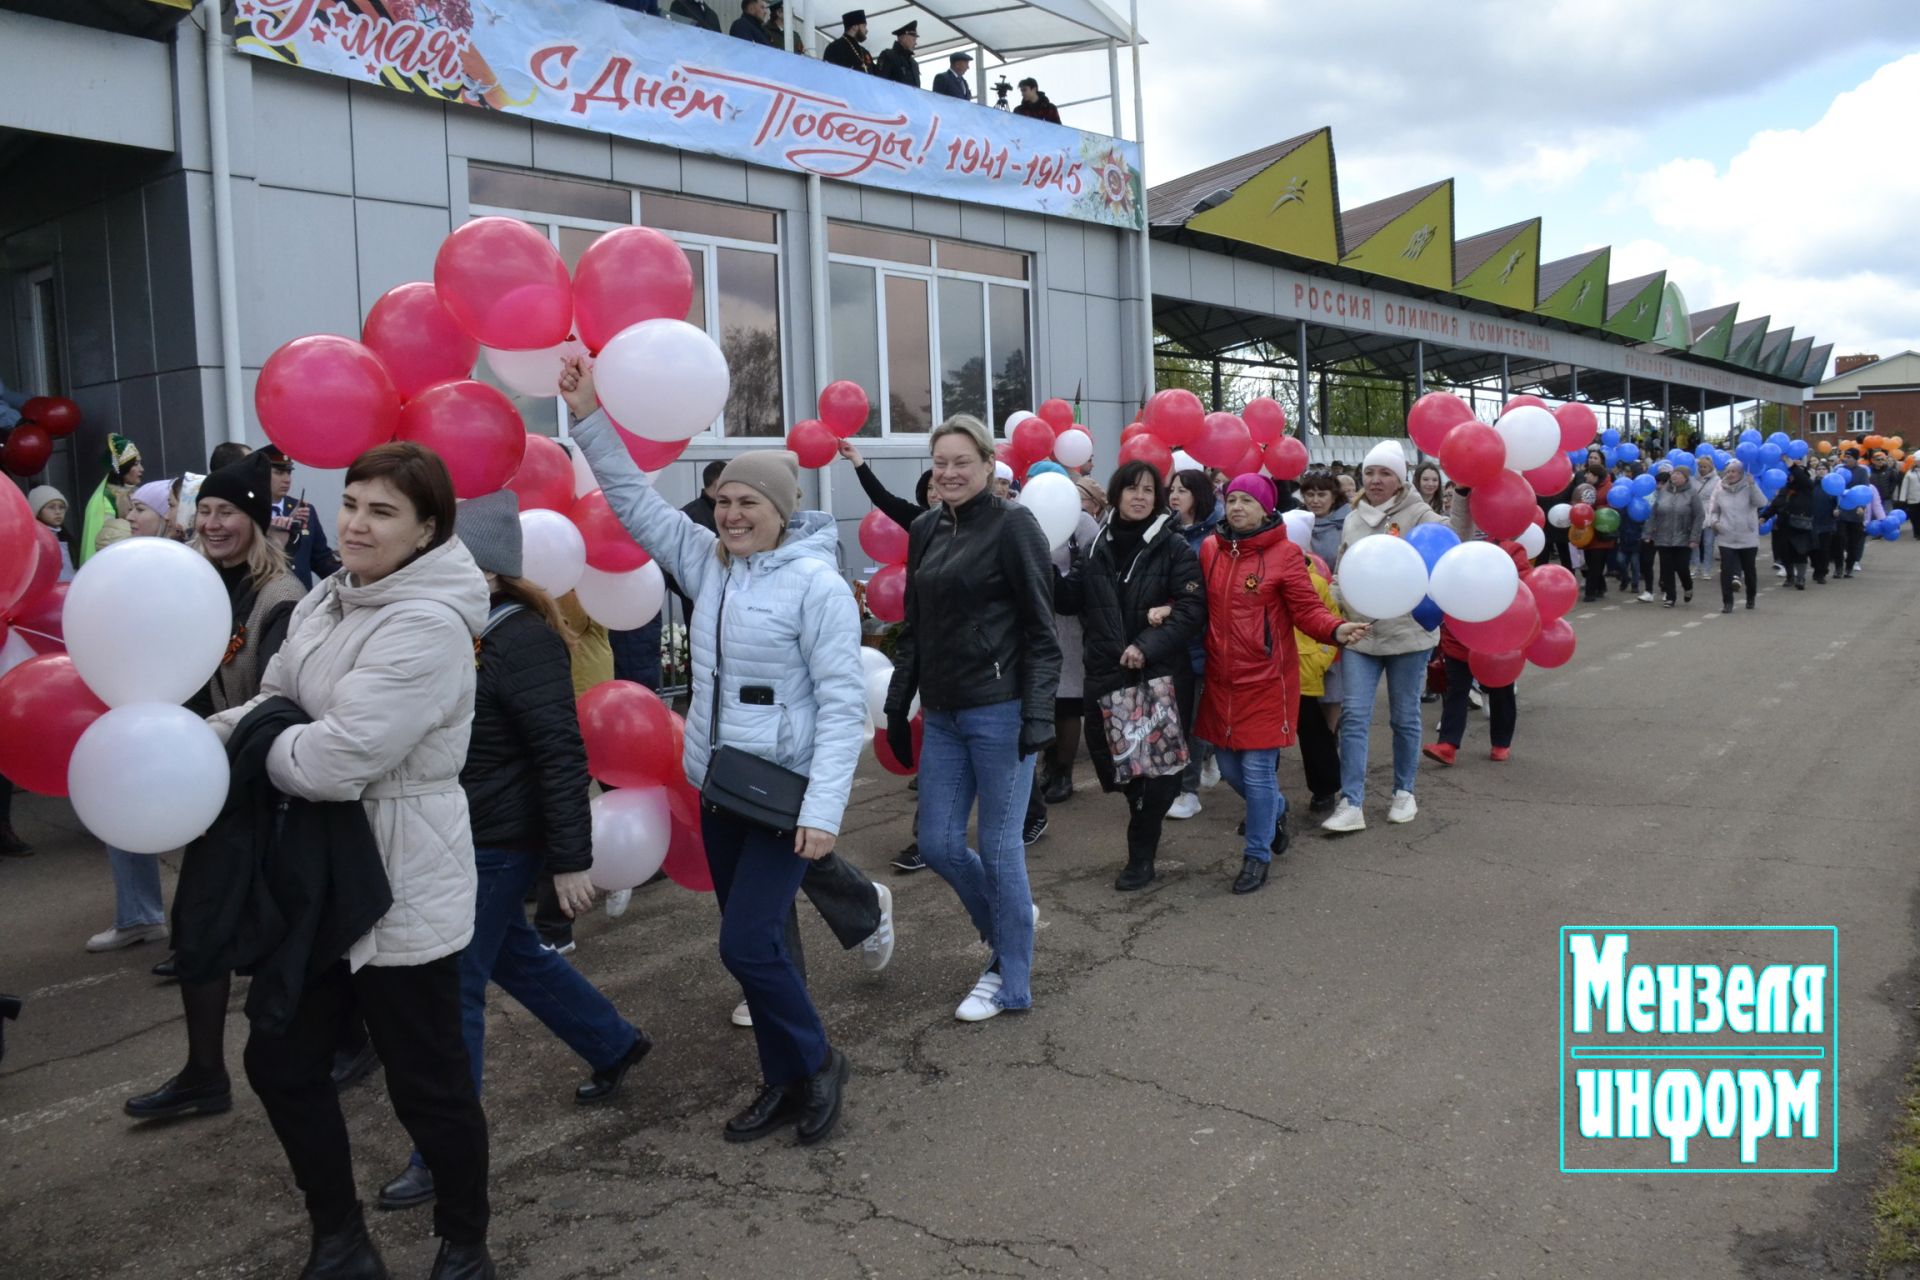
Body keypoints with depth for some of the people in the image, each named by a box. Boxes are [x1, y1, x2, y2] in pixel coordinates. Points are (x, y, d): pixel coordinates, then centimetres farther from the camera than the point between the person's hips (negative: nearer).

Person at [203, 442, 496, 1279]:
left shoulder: (427, 625, -23)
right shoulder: (328, 600, 7)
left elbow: (333, 760, -27)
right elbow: (275, 704, 10)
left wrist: (232, 745, -10)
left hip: (401, 889, -9)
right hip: (318, 877, 9)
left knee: (427, 1082, 6)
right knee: (282, 1063, 17)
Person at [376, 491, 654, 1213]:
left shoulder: (520, 642, -20)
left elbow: (562, 757, -21)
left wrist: (571, 862, -21)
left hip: (498, 843, -9)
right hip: (459, 836, 9)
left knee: (454, 989, 0)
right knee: (512, 955, 22)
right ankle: (614, 1045, 42)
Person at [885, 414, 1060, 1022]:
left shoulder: (1012, 525, -8)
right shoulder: (924, 531, 11)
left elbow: (1040, 629, -10)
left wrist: (1037, 714, -17)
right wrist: (897, 704, 15)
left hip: (998, 708, -7)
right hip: (942, 713, 7)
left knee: (999, 845, 2)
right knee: (938, 844, 9)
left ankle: (1011, 979, 20)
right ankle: (1011, 920, 36)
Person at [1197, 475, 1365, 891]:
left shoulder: (1284, 553, -8)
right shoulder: (1210, 549, 4)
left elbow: (1307, 610, -8)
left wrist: (1337, 630, -27)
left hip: (1264, 681, -5)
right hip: (1221, 680, 5)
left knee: (1257, 771, -1)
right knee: (1229, 767, 14)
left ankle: (1257, 855, 17)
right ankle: (1276, 811, 43)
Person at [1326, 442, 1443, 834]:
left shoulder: (1417, 514, -4)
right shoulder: (1353, 521, 11)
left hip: (1407, 632, -3)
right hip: (1359, 634, 4)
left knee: (1405, 717, 9)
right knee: (1354, 717, -3)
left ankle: (1404, 792, 27)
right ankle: (1351, 805, -1)